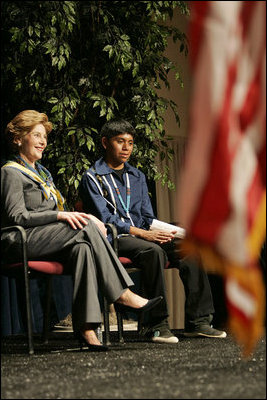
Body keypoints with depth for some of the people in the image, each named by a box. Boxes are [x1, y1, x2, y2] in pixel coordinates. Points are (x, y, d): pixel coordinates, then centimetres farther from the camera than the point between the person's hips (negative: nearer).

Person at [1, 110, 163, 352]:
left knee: (82, 248, -29)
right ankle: (122, 295, -28)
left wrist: (85, 217, 3)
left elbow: (56, 211, 24)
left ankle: (86, 328, -43)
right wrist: (60, 215, -19)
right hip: (23, 242, -7)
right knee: (86, 228, -28)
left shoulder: (42, 173, 29)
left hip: (49, 238, 7)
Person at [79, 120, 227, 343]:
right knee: (154, 251, -36)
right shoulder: (92, 178, 2)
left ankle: (197, 321, -18)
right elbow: (105, 217, -10)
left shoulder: (137, 177, 24)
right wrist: (142, 233, -18)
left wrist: (158, 232, -4)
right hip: (113, 240, -6)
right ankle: (156, 324, -35)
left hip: (142, 236, 6)